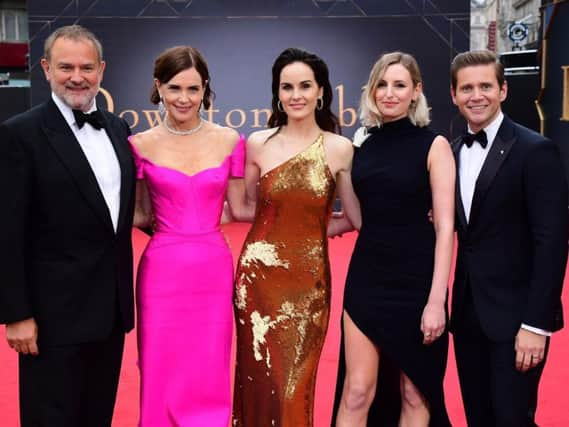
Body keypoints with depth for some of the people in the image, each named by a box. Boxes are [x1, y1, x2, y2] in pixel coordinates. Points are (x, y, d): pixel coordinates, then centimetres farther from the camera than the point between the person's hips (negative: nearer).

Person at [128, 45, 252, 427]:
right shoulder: (141, 145, -1)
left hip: (214, 270, 1)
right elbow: (142, 214, 7)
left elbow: (240, 208, 7)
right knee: (162, 377, 8)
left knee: (210, 377, 10)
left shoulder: (230, 141, 1)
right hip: (162, 271, -1)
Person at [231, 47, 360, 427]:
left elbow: (359, 217, 4)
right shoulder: (258, 143, 1)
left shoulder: (340, 148, -2)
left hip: (309, 279, -1)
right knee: (259, 377, 9)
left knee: (294, 384, 6)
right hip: (259, 273, 1)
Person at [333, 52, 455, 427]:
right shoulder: (362, 143, 6)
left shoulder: (433, 145, -6)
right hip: (366, 277, 3)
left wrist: (436, 299, -16)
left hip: (415, 280, -3)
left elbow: (445, 227, -10)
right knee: (357, 392, 3)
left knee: (414, 393, 11)